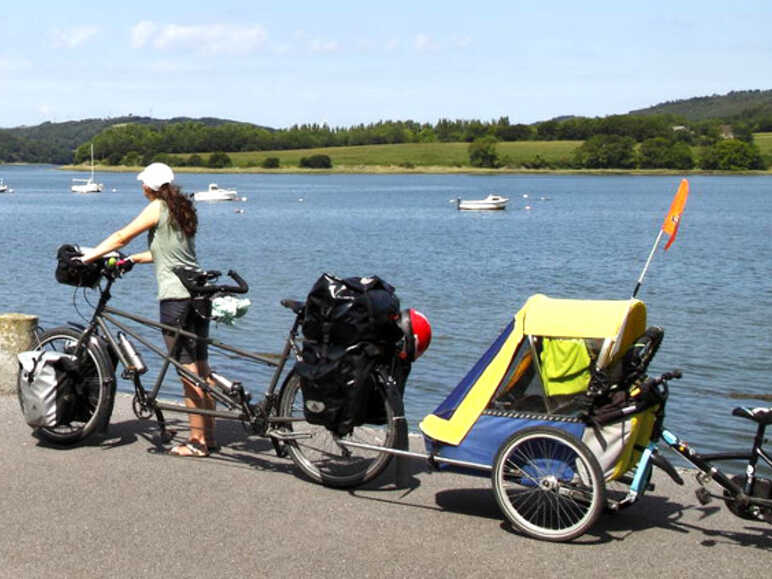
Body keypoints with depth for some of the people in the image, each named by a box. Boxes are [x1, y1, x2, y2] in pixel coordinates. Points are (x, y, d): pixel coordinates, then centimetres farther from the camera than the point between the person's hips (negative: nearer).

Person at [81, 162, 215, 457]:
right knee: (201, 368, 12)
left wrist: (88, 256, 3)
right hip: (199, 293, 8)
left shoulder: (158, 208, -6)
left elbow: (121, 237, -5)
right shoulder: (183, 209, 17)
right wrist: (131, 259, 26)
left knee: (188, 371, -4)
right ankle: (208, 435, 17)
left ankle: (197, 441, 0)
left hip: (175, 295, -8)